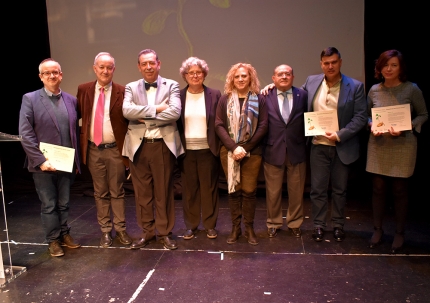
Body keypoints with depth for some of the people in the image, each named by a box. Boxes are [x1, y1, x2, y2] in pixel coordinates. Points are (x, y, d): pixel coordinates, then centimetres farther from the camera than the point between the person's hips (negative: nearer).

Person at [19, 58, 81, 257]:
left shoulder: (71, 100, 7)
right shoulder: (30, 99, -3)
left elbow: (76, 131, 8)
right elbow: (25, 134, -9)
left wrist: (77, 160, 5)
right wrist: (40, 160, -15)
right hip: (44, 164, -3)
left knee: (64, 203, 15)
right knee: (49, 205, 8)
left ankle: (64, 234, 30)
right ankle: (53, 240, 22)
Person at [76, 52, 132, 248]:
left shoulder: (122, 92, -5)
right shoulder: (83, 90, 3)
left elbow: (129, 119, -3)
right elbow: (77, 115, 8)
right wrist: (81, 143, 1)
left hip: (115, 149, -2)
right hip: (94, 150, 2)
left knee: (117, 192, 9)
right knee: (100, 193, 12)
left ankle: (120, 229, 22)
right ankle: (105, 230, 25)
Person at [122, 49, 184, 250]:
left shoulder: (171, 86, 2)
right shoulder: (131, 88, 8)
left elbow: (175, 112, -14)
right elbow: (127, 111, -11)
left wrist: (144, 117, -11)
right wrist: (156, 109, -15)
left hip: (163, 145, -2)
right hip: (139, 146, 2)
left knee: (164, 192, 8)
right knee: (142, 193, 11)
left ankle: (165, 233, 24)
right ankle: (147, 233, 26)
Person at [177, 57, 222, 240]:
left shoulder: (215, 95, 1)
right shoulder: (178, 96, 3)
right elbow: (174, 122, 3)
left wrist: (219, 147, -5)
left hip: (208, 150, -1)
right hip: (187, 151, 1)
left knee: (209, 188, 7)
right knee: (189, 189, 9)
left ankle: (210, 225, 22)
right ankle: (191, 226, 23)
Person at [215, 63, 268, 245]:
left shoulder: (259, 99, 4)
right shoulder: (225, 99, 5)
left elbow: (263, 126, -2)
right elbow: (219, 125, -1)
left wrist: (246, 148, -10)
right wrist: (234, 147, -13)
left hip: (252, 152, 0)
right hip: (229, 151, 1)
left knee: (249, 190, 2)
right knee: (233, 190, 6)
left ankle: (249, 228, 16)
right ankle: (235, 227, 17)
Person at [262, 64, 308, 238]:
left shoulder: (303, 95, 2)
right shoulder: (265, 96, -2)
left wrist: (305, 143, -1)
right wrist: (261, 147, -6)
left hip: (297, 151, 1)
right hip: (273, 151, -1)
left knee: (296, 191, 12)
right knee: (273, 192, 10)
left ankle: (294, 224, 31)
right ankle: (273, 224, 29)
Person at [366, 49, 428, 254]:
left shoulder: (412, 89, -6)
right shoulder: (374, 90, 2)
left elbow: (423, 115, 1)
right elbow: (366, 116, 11)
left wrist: (405, 128, -16)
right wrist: (372, 127, -10)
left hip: (403, 146, -2)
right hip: (378, 145, 2)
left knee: (399, 191, 6)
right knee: (378, 189, 8)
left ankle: (399, 233, 23)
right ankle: (377, 229, 24)